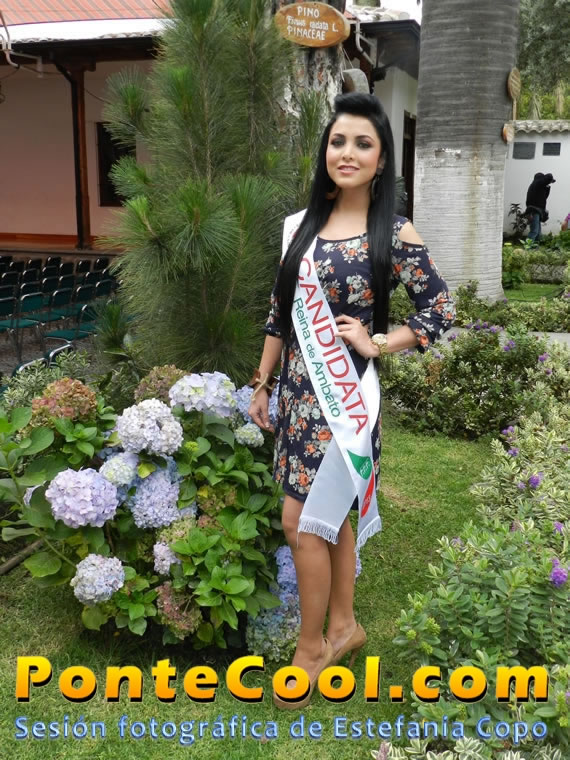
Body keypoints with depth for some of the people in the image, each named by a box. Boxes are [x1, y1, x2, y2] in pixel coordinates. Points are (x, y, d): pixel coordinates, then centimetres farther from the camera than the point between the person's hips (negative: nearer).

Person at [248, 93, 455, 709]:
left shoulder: (395, 235, -9)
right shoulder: (301, 225, 5)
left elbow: (442, 310, -4)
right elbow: (280, 312, 10)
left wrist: (377, 344, -10)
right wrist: (262, 383, 11)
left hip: (346, 392, -5)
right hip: (300, 387, 5)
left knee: (302, 520, -3)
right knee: (330, 514, 16)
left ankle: (312, 648, 17)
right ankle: (343, 626, 34)